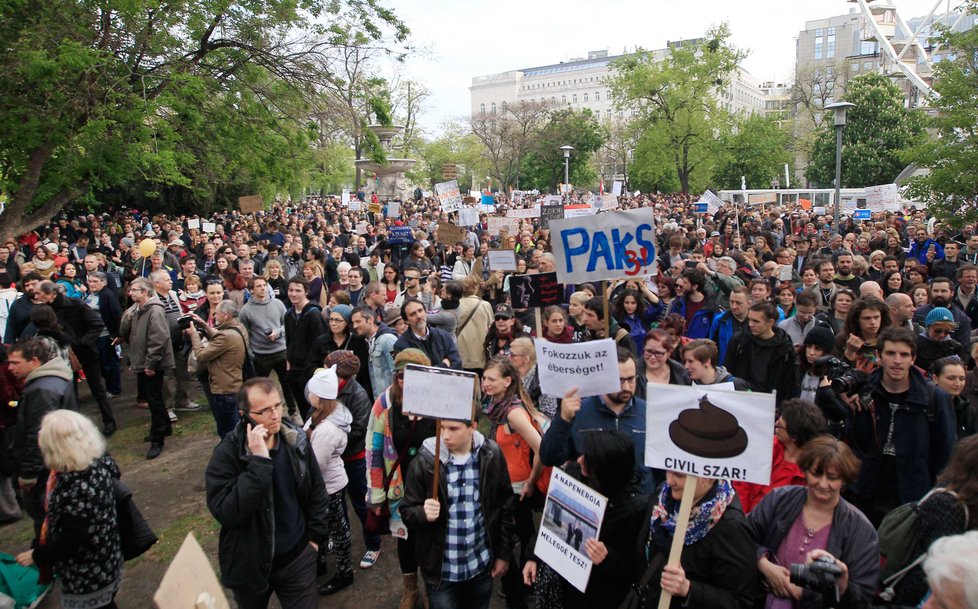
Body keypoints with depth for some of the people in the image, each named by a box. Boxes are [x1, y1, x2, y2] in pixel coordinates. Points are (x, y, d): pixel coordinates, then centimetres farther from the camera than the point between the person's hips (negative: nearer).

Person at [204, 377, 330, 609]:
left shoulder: (297, 440, -8)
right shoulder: (227, 454, -19)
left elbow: (316, 490, 6)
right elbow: (226, 514, -31)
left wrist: (315, 535, 5)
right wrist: (259, 462, -35)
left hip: (298, 556, 2)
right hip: (250, 564, -2)